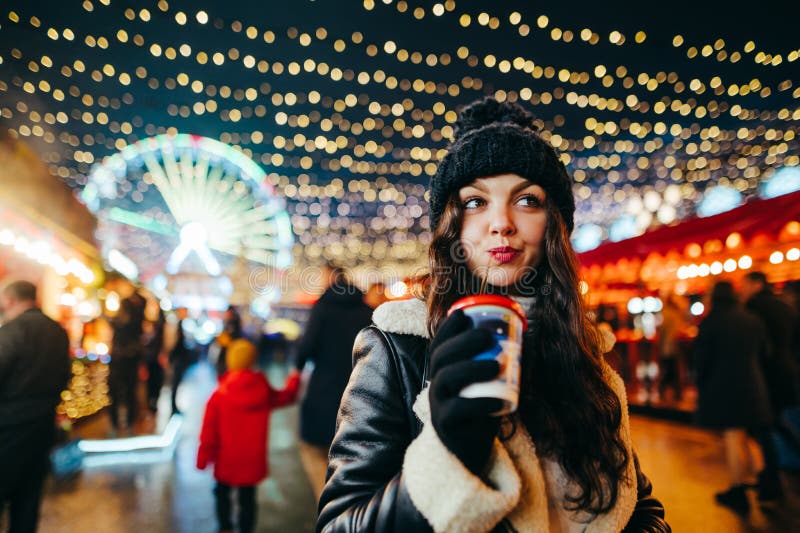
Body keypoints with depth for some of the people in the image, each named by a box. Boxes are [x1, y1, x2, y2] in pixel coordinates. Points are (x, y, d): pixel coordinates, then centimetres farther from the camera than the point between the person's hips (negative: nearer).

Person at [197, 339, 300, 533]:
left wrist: (203, 458, 0)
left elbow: (209, 431, -10)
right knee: (247, 498, 10)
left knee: (222, 492, 22)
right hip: (252, 461, 0)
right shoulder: (264, 392, -8)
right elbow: (287, 395, 10)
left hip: (226, 461, 0)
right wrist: (294, 378, 29)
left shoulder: (219, 395, -13)